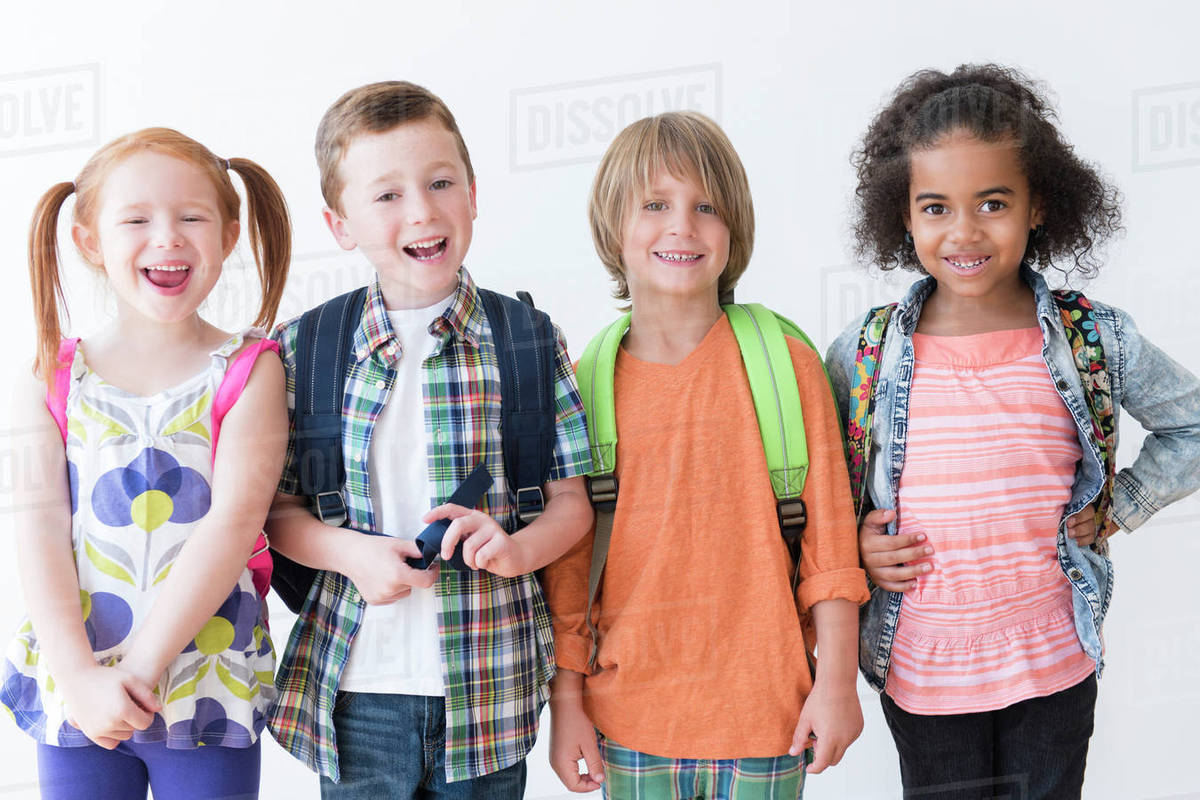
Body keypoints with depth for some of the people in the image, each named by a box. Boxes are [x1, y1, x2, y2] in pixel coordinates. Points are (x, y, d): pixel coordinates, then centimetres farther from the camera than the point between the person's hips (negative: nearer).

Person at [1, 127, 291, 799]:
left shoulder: (249, 370, -2)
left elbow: (234, 519, -12)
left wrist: (143, 663, -18)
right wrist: (79, 676, -15)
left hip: (210, 688, -1)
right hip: (76, 692, 2)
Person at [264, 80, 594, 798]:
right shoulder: (302, 349, 0)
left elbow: (572, 502, 3)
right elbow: (276, 509, 5)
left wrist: (515, 549, -17)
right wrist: (351, 552, -14)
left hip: (491, 686, 0)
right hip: (357, 688, 0)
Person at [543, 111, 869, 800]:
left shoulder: (789, 363, -3)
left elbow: (829, 530, -2)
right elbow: (567, 557, 3)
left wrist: (838, 680, -3)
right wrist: (566, 698, 2)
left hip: (766, 715, -1)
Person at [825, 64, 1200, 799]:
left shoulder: (1097, 342, -7)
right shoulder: (864, 355, -7)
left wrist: (1119, 508, -1)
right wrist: (846, 541, -8)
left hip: (1055, 666, 0)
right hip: (921, 674, 0)